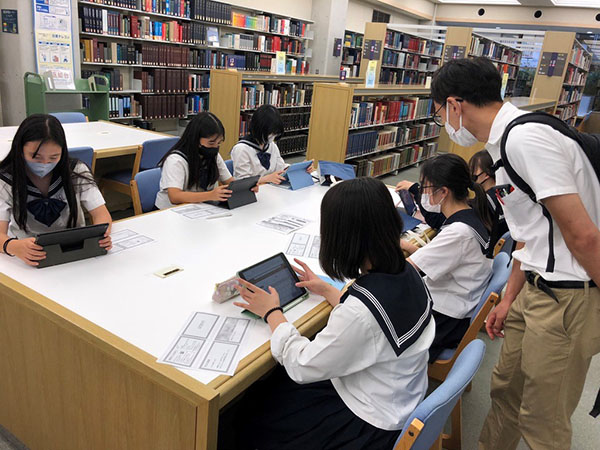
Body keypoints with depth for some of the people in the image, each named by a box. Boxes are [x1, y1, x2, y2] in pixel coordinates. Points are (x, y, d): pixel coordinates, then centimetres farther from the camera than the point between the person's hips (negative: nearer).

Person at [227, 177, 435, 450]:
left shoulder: (361, 310, -37)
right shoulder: (406, 273, -12)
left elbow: (301, 367, -23)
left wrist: (271, 313, -10)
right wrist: (326, 290, 14)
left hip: (372, 427, -8)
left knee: (255, 411, 12)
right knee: (272, 385, 20)